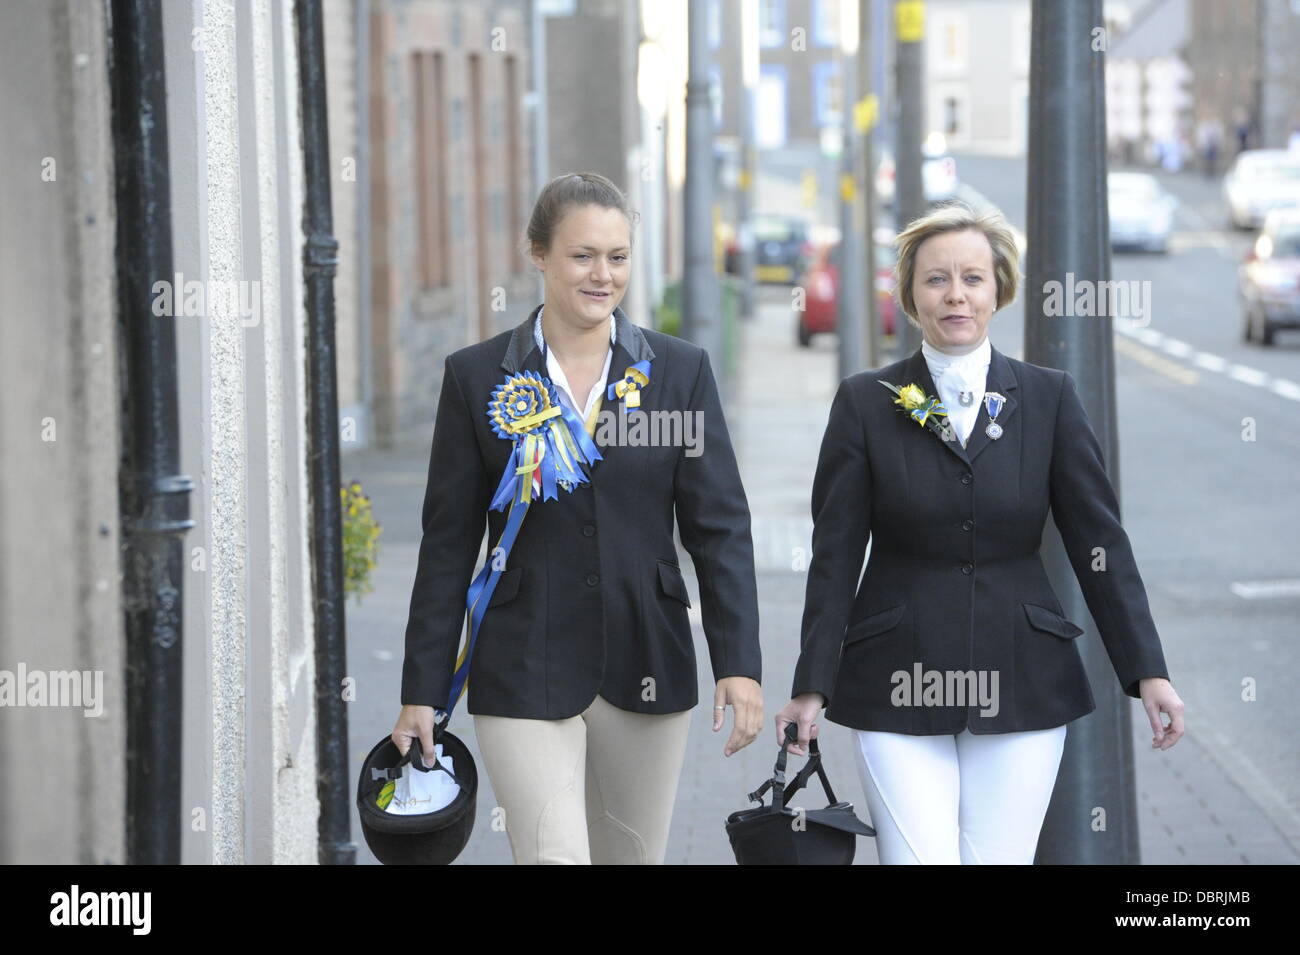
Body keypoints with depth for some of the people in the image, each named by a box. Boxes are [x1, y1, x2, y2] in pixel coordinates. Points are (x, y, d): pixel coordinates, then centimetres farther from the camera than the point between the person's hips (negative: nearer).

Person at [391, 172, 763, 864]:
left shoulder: (679, 371, 4)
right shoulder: (477, 377, 1)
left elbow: (720, 528, 2)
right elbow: (449, 543, 3)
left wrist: (740, 664, -9)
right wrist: (422, 692, 0)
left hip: (646, 670, 2)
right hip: (525, 674, -2)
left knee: (636, 855, 11)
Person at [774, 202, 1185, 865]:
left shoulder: (1049, 399, 4)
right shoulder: (866, 403, 1)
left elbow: (1098, 540, 3)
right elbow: (835, 556, 1)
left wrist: (1147, 670, -3)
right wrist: (812, 686, -3)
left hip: (1021, 686, 1)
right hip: (901, 686, -1)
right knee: (917, 859, -8)